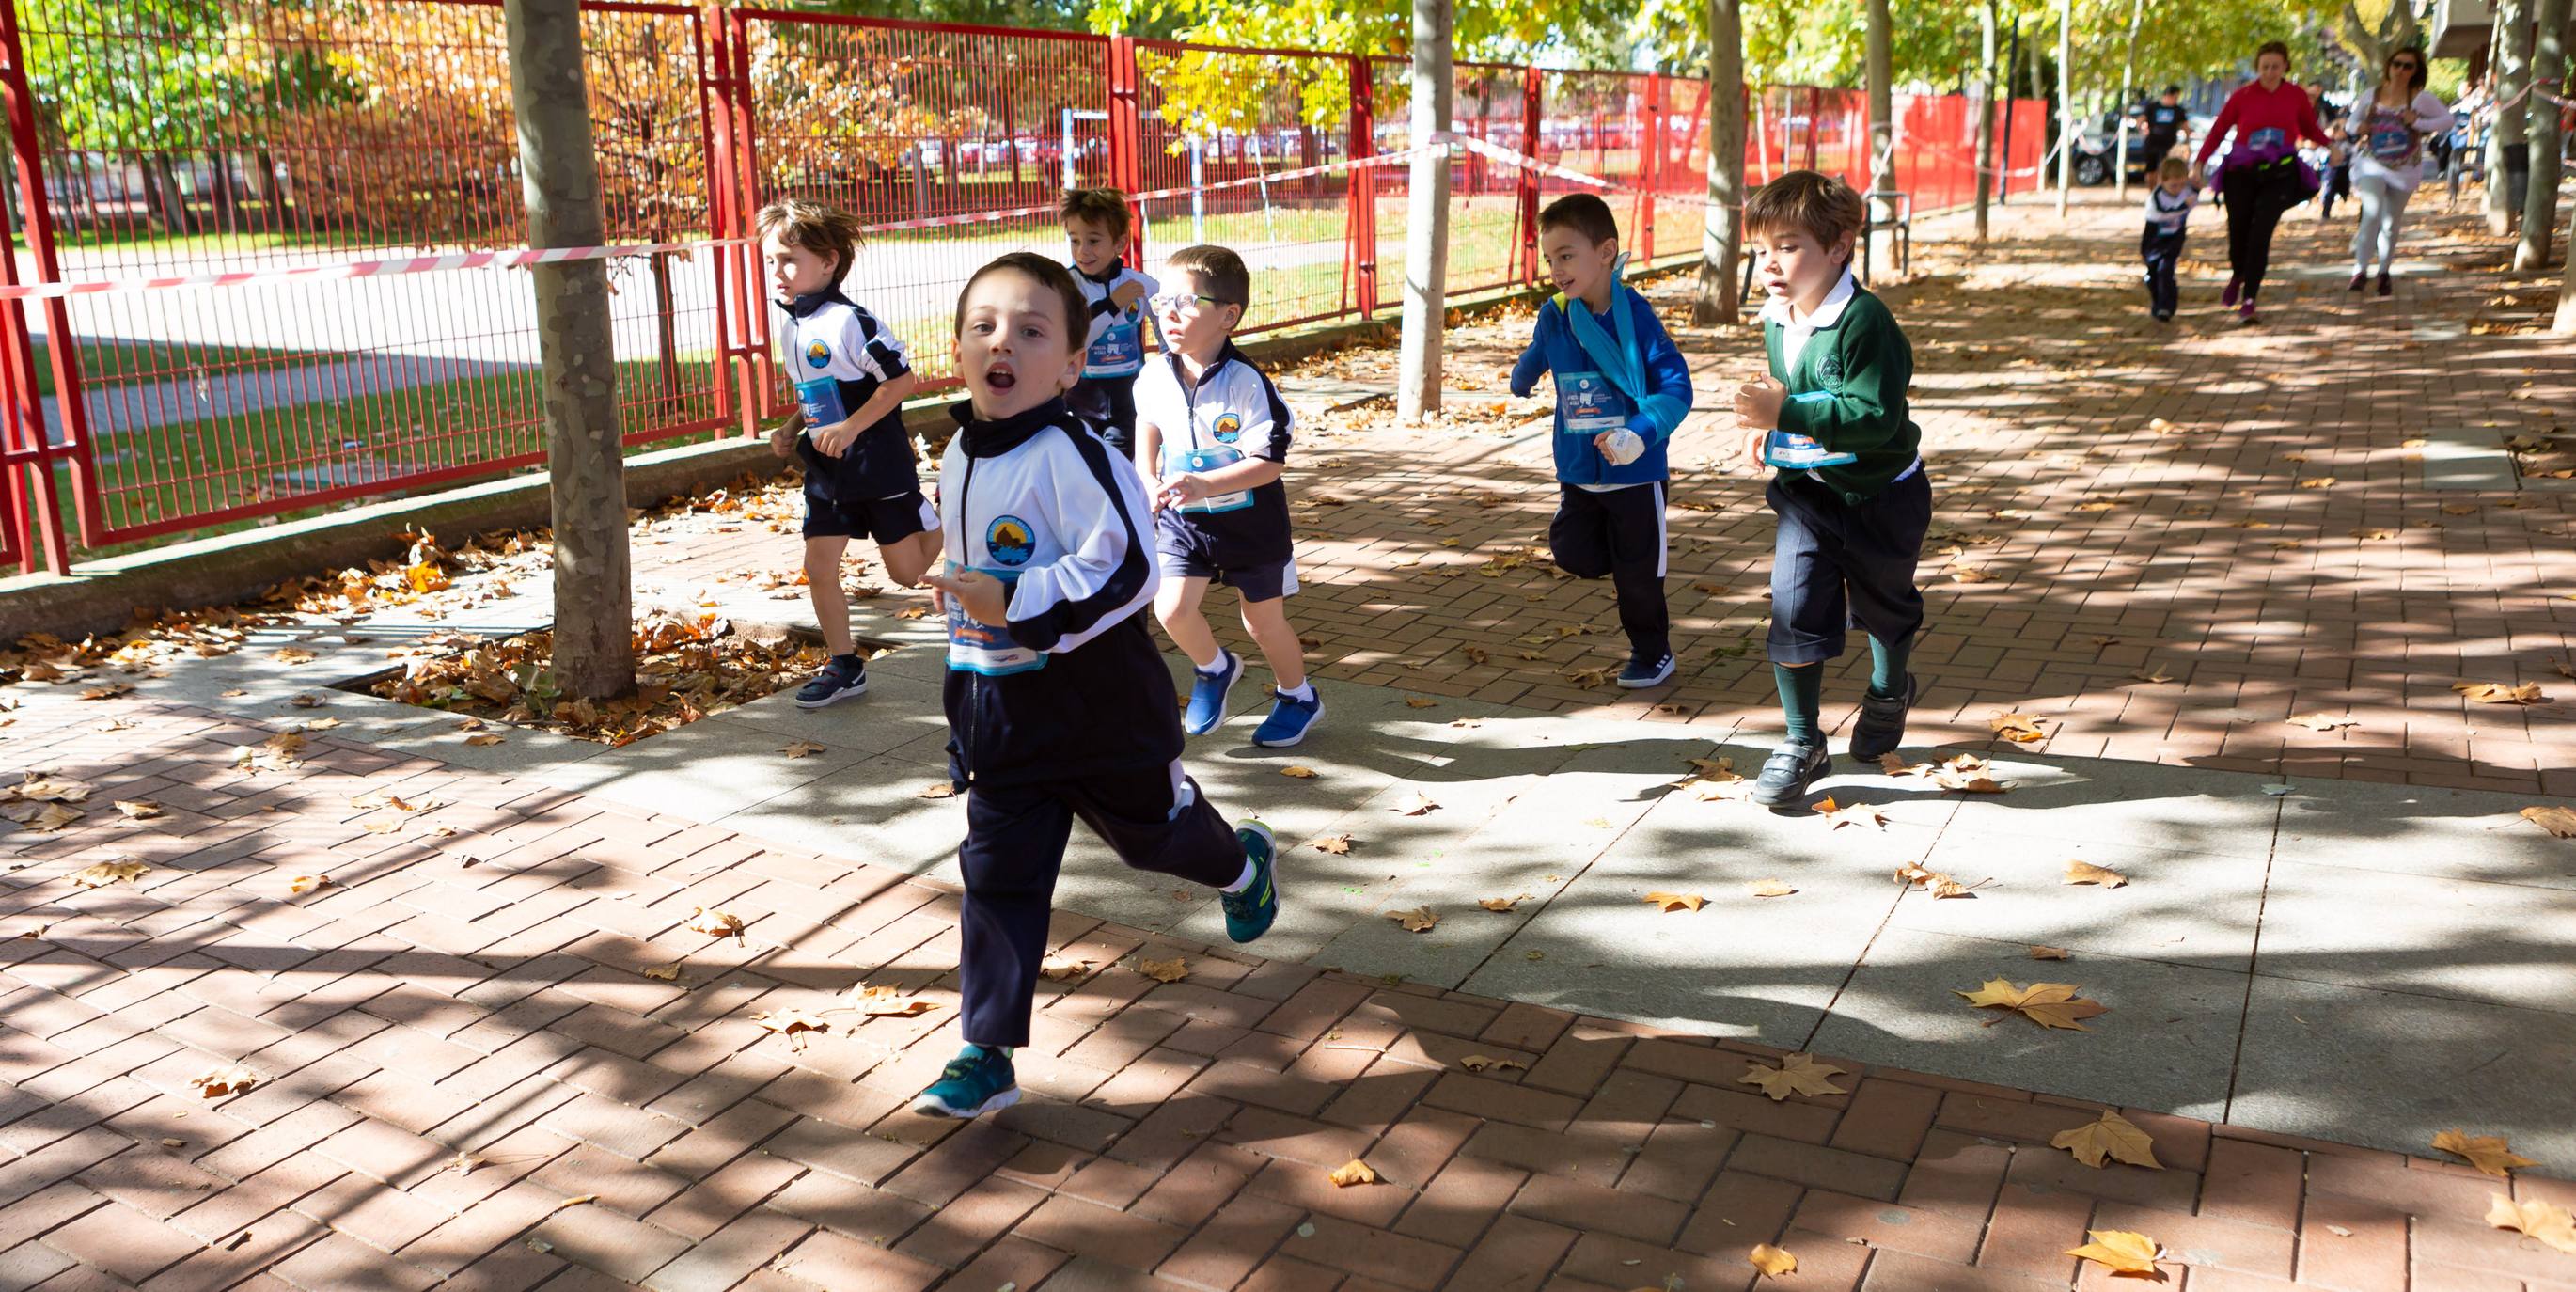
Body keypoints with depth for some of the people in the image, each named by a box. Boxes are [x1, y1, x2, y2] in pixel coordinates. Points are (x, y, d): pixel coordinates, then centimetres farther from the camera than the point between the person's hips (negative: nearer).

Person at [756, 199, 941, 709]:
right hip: (827, 471, 7)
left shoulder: (849, 322, -20)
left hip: (878, 462, -7)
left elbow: (901, 380, -20)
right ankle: (844, 667, 14)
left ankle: (944, 521, 35)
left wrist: (850, 427, -23)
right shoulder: (790, 330, 6)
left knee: (908, 570, 4)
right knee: (818, 568, 2)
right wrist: (791, 428, 3)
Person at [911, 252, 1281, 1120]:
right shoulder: (959, 456, 4)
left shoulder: (1071, 457, -22)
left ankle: (1244, 864, 52)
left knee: (1152, 831, 17)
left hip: (1100, 703, -6)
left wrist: (1012, 606, -31)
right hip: (1001, 714, 6)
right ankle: (986, 1057, 11)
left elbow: (1127, 573, -28)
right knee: (997, 876, 4)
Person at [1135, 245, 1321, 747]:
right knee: (1171, 608, -12)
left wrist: (1203, 485, -34)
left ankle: (1297, 696, 38)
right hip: (1181, 518, 4)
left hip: (1250, 520, -4)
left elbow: (1269, 461, -25)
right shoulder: (1154, 377, -7)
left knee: (1264, 620, 10)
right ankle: (1214, 669, 21)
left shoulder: (1247, 382, -22)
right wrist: (1150, 485, -1)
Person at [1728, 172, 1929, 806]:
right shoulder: (1775, 322, -1)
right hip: (1807, 492, 5)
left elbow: (1874, 417, -32)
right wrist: (1766, 424, -1)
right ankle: (1802, 741, 5)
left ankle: (1889, 691, 49)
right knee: (1794, 610, -8)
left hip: (1880, 496, -4)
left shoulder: (1865, 320, -25)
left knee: (1884, 608, 18)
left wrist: (1786, 412, -37)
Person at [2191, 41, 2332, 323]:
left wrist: (2330, 144, -4)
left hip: (2279, 175, 0)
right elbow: (2219, 130, 3)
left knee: (2261, 233, -15)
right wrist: (2199, 162, -5)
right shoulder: (2243, 95, -2)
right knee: (2238, 231, 4)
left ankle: (2249, 299, -12)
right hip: (2242, 173, 0)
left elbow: (2310, 128, 14)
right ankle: (2237, 275, 40)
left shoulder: (2296, 96, 2)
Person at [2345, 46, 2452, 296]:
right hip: (2372, 165, -1)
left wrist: (2419, 123, -17)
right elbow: (2352, 121, 14)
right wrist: (2358, 128, -9)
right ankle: (2360, 270, -17)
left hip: (2405, 168, 1)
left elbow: (2447, 120, -2)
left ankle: (2384, 272, 23)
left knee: (2391, 223, 9)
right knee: (2372, 214, -21)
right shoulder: (2372, 95, 2)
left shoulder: (2421, 98, -4)